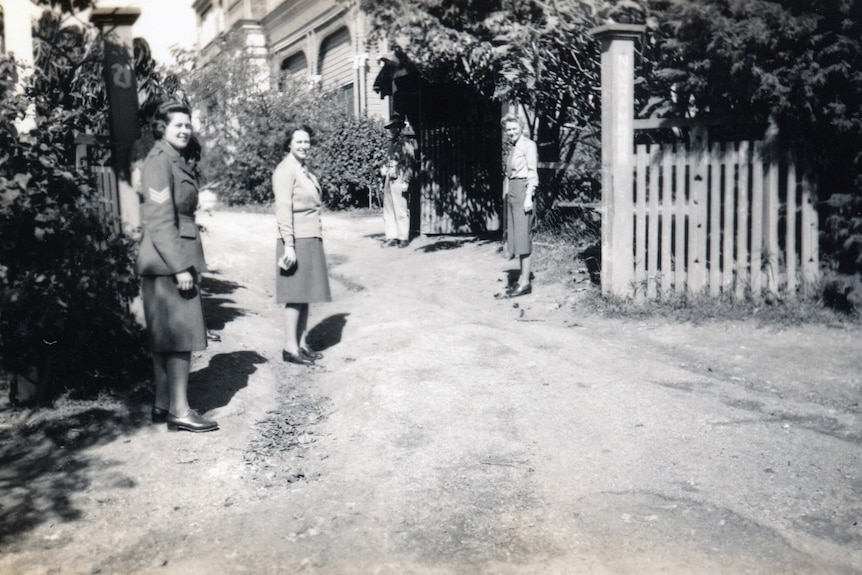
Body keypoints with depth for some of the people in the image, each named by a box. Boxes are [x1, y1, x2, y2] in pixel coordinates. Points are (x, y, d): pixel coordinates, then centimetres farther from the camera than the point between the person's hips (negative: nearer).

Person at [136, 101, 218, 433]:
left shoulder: (177, 162, 18)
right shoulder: (159, 162, -13)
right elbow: (160, 221, -19)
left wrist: (189, 262, 19)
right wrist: (180, 267, -22)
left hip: (178, 257, 10)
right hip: (168, 260, -10)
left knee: (165, 336, 13)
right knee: (181, 334, -7)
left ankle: (163, 405, 21)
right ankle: (179, 411, -2)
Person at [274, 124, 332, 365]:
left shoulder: (304, 169, 18)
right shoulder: (285, 170, -10)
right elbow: (284, 209, -16)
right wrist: (288, 245, -20)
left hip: (312, 239, 9)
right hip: (297, 240, -9)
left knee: (306, 294, 11)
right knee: (295, 295, -5)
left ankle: (302, 344, 18)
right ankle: (290, 348, 1)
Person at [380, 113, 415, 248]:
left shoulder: (405, 144, -6)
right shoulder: (391, 143, 16)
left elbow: (409, 164, -9)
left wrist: (405, 181, -14)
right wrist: (384, 173, 16)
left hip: (398, 180, -8)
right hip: (389, 179, 8)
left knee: (400, 210, -5)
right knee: (388, 209, 7)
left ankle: (403, 238, 1)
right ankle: (391, 237, 13)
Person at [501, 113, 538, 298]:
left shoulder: (528, 145, -7)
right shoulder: (512, 147, 18)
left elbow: (532, 173, -12)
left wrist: (528, 197, -19)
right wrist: (506, 193, 14)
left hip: (522, 190, -9)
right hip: (511, 191, 9)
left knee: (523, 235, -9)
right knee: (515, 235, 9)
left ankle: (525, 282, -7)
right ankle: (521, 279, 15)